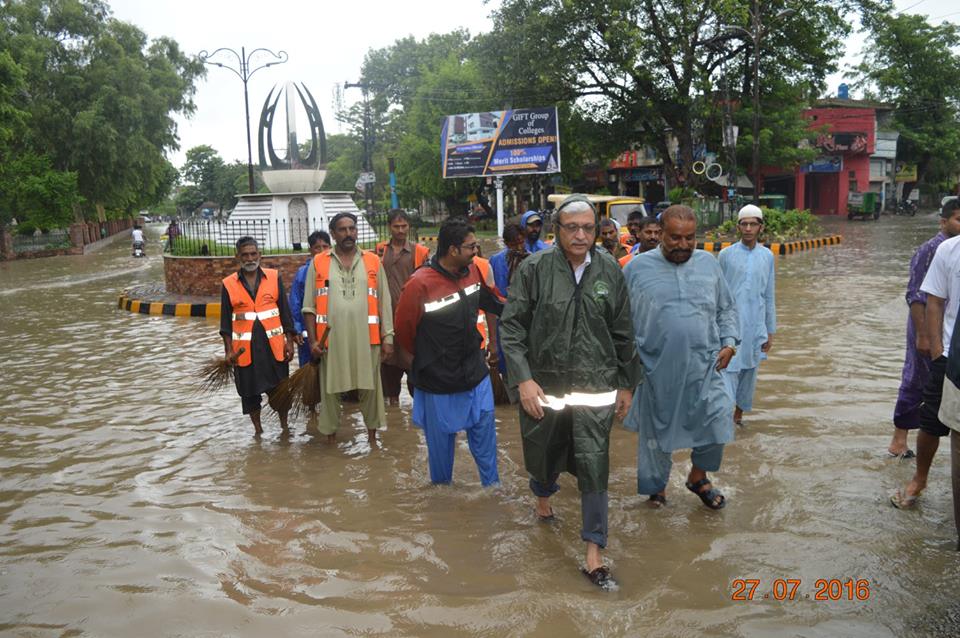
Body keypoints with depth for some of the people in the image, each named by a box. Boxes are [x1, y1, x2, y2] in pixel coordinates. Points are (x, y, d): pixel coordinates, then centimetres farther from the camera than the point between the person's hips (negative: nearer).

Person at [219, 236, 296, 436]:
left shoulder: (274, 277, 1)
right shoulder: (228, 284, 0)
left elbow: (285, 312, 4)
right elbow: (225, 320, 4)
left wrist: (289, 341, 0)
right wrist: (229, 350, -2)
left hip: (273, 345, 0)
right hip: (245, 348, 0)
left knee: (279, 388, 8)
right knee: (249, 391, 9)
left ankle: (284, 427, 24)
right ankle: (258, 430, 25)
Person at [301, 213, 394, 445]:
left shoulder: (373, 261, 5)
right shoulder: (318, 263, 3)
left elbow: (384, 303, 6)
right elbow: (309, 307, 3)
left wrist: (387, 337, 1)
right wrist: (312, 340, -3)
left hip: (366, 338, 1)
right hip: (331, 339, 0)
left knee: (370, 387, 8)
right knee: (330, 389, 8)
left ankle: (372, 433, 24)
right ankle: (330, 434, 23)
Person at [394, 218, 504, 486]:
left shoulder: (474, 270, -4)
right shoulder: (420, 284, -22)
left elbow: (492, 302, 16)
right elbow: (403, 334, -11)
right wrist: (418, 369, 1)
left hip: (476, 372, 4)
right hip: (438, 380, -4)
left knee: (484, 429, 11)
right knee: (441, 436, 13)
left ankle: (492, 484, 29)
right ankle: (441, 486, 36)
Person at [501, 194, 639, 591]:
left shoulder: (609, 271, 2)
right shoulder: (534, 269, -6)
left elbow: (622, 333, 9)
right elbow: (511, 326, -6)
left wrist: (626, 384, 12)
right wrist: (523, 379, -14)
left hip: (595, 386, 1)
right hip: (543, 384, 0)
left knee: (593, 465, -4)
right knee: (544, 454, 17)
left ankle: (593, 553, 8)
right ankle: (543, 495, 53)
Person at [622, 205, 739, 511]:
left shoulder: (709, 263, 7)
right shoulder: (637, 268, -3)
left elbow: (726, 309, 16)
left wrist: (729, 342, 3)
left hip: (704, 366, 2)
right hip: (656, 370, -2)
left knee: (717, 421, -1)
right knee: (657, 429, 10)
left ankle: (698, 477, 27)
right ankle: (656, 487, 33)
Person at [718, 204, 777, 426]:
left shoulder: (767, 256, 6)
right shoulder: (726, 254, -2)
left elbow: (769, 296, 9)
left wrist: (770, 331, 8)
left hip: (755, 326, 3)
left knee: (750, 372, 11)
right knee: (729, 370, -8)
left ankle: (739, 414, 26)